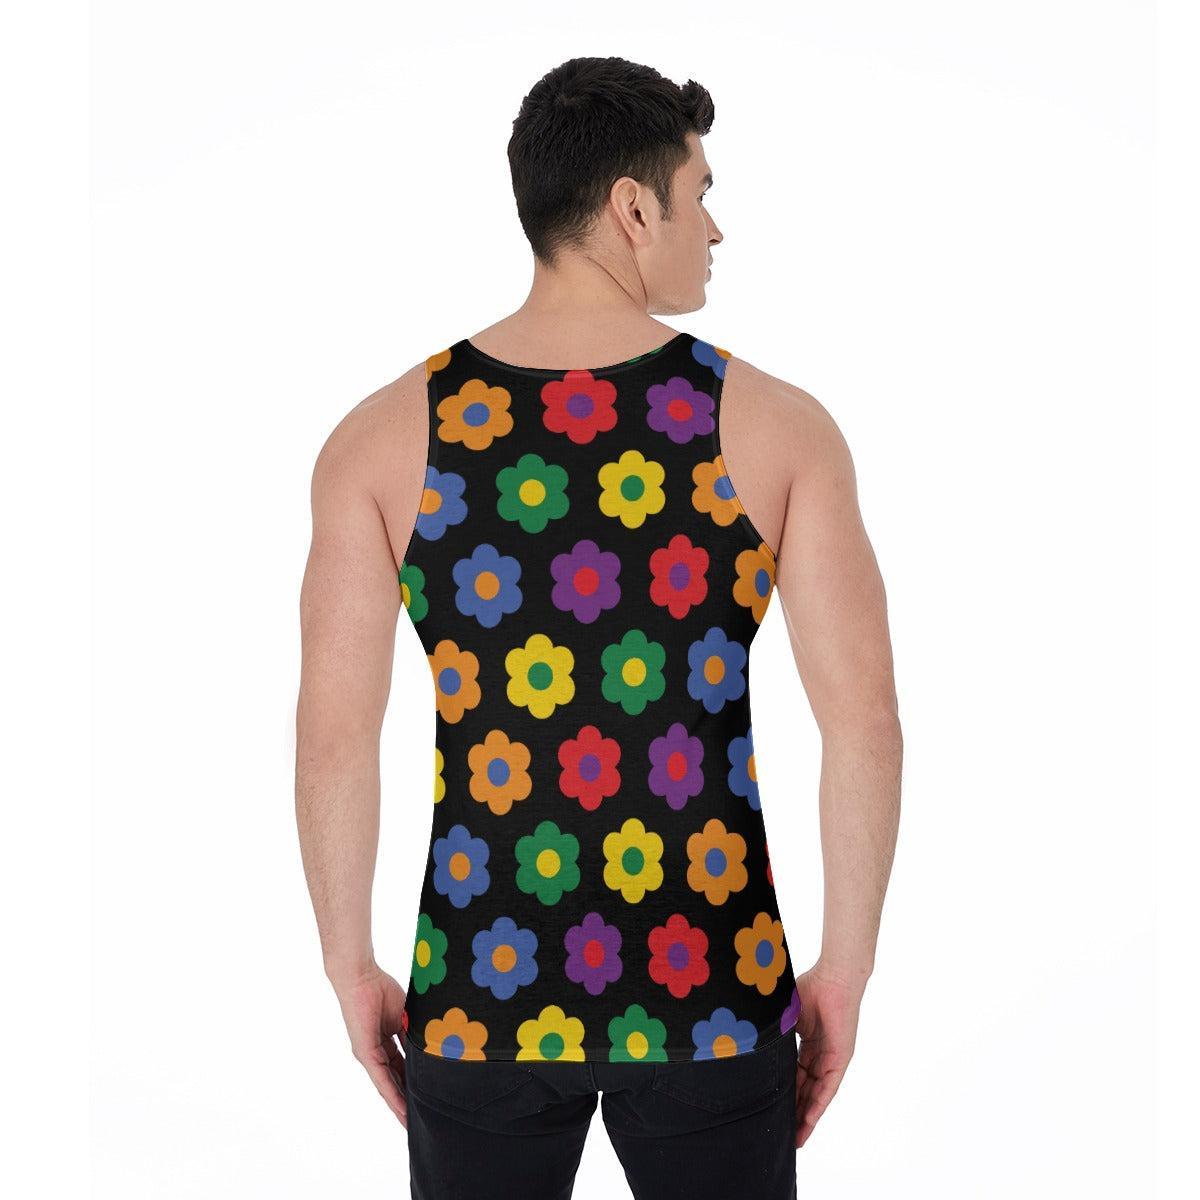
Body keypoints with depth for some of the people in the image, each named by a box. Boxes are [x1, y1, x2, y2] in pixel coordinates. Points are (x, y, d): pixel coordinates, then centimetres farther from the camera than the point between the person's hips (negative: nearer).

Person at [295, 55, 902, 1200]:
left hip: (480, 997, 1)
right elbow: (865, 719, -11)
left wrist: (352, 965, 5)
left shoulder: (386, 434, -5)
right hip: (707, 997, -1)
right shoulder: (774, 424, -7)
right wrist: (845, 966, 0)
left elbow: (332, 732, -7)